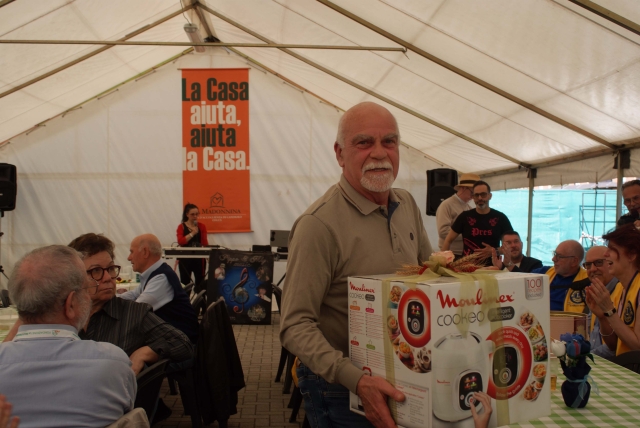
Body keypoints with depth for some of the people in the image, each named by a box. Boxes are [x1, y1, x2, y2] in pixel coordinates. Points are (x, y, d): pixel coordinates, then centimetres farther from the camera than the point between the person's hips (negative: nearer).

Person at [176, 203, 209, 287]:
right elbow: (180, 242, -15)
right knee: (185, 283, 4)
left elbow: (205, 243, 0)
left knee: (200, 283, 4)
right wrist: (192, 233, -19)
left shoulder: (202, 226, 5)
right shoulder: (181, 227, 0)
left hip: (199, 259, 1)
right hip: (185, 259, -1)